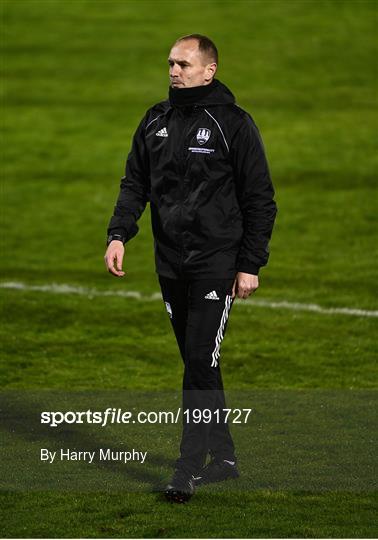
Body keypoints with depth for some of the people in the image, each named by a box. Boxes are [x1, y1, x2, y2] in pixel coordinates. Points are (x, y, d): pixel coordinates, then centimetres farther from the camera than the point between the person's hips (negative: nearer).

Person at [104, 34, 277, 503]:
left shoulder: (233, 123, -6)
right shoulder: (155, 121, 10)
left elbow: (260, 199, -4)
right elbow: (135, 183, 13)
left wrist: (251, 265, -8)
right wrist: (118, 235, -4)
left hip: (216, 263, -6)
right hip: (171, 264, 6)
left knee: (201, 362, -11)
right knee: (197, 363, 11)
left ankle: (191, 465, -8)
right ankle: (223, 457, 21)